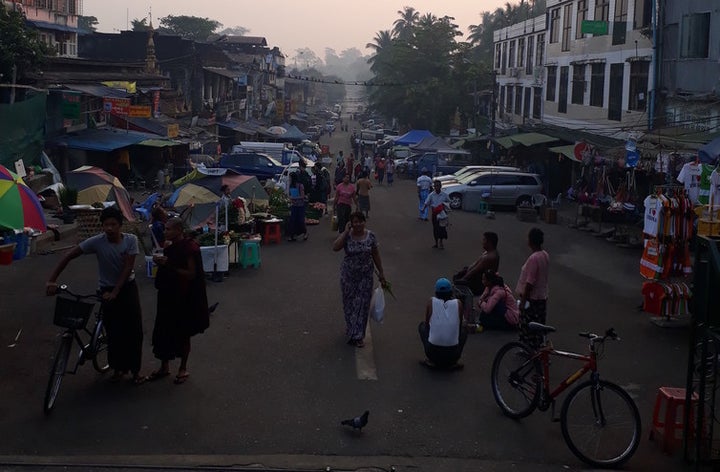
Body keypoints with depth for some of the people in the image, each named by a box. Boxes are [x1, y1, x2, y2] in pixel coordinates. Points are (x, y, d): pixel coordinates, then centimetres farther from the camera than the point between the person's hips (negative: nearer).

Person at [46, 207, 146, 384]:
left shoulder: (130, 240, -16)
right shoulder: (96, 241, -18)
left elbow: (128, 267, -18)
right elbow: (69, 256, -18)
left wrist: (115, 292, -25)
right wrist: (52, 280, -26)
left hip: (127, 287, 0)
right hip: (107, 290, 0)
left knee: (134, 330, 1)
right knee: (114, 332, 4)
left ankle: (135, 369, 15)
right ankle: (119, 368, 23)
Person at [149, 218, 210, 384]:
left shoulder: (190, 247, -15)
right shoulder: (169, 247, 9)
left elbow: (191, 274, -19)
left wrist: (169, 265, -23)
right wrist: (160, 262, -2)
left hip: (185, 297, -7)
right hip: (168, 295, 7)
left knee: (183, 334, 5)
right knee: (163, 331, 9)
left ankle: (183, 368, 20)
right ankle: (164, 366, 23)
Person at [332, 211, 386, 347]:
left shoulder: (370, 236, -6)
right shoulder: (346, 236, -11)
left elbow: (375, 255, 3)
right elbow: (335, 247, -28)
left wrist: (381, 272, 6)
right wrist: (345, 232, -24)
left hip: (365, 276, 0)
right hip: (348, 275, 0)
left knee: (362, 304, 2)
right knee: (349, 303, 14)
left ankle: (358, 336, 11)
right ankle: (350, 326, 40)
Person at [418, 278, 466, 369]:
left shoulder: (431, 302, -1)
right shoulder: (458, 303, 1)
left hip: (433, 352, 0)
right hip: (453, 354, 1)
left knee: (422, 326, 27)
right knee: (464, 329, 30)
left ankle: (432, 361, 16)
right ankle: (453, 362, 14)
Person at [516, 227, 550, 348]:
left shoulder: (533, 258, -24)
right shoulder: (545, 255, 4)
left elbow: (529, 283, -23)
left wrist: (523, 301, -16)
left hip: (532, 299, -9)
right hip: (542, 297, 9)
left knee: (527, 328, 3)